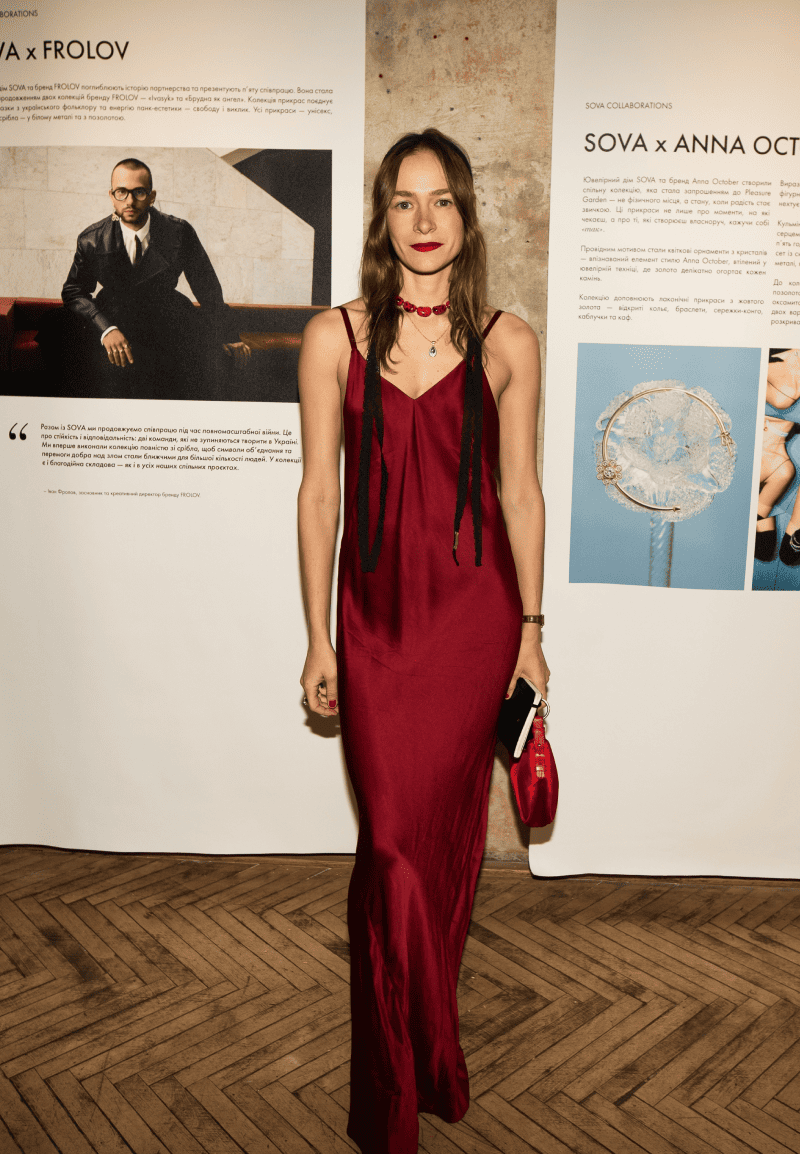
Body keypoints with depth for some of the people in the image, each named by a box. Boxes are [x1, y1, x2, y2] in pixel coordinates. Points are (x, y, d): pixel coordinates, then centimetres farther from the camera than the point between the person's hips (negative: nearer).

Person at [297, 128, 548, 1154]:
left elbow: (520, 491, 6)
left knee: (443, 836, 7)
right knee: (393, 841, 1)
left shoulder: (506, 343, 4)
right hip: (376, 614, 0)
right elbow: (319, 491, 2)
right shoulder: (335, 337, 2)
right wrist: (318, 639, 1)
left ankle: (410, 1062, 34)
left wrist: (530, 630, 5)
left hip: (474, 612, 1)